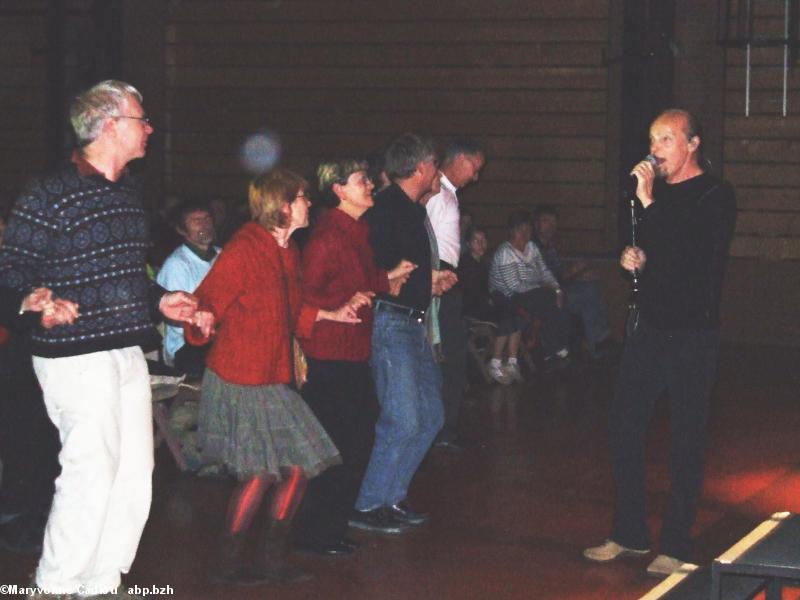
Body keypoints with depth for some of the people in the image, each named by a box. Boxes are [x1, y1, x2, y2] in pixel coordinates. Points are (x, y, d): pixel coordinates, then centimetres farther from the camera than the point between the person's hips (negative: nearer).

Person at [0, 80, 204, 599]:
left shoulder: (129, 193, 15)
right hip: (77, 356, -8)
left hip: (129, 353, 8)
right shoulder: (50, 195, -11)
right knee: (92, 473, -11)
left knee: (135, 473, 7)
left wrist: (158, 301, 14)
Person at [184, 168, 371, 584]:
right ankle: (228, 563, 9)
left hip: (274, 380, 9)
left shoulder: (288, 252, 11)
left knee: (299, 465, 6)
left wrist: (333, 314, 20)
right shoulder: (244, 249, -16)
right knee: (260, 473, -7)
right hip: (239, 381, -9)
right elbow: (207, 303, -21)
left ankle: (272, 560, 19)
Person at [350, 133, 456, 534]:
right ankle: (367, 506, -1)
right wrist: (427, 281, -9)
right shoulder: (385, 209, -13)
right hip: (390, 321, -10)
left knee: (430, 415, 12)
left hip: (414, 322, 10)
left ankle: (392, 497, 19)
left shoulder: (413, 211, 17)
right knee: (403, 420, -11)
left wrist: (433, 278, 11)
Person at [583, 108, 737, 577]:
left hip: (693, 333, -7)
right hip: (649, 328, 7)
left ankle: (676, 546, 9)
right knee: (625, 430, 8)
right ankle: (630, 535, 20)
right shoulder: (657, 191, 13)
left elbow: (689, 255, -23)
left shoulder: (715, 195, -8)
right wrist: (632, 257, 3)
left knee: (686, 442, 0)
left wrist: (650, 203, -24)